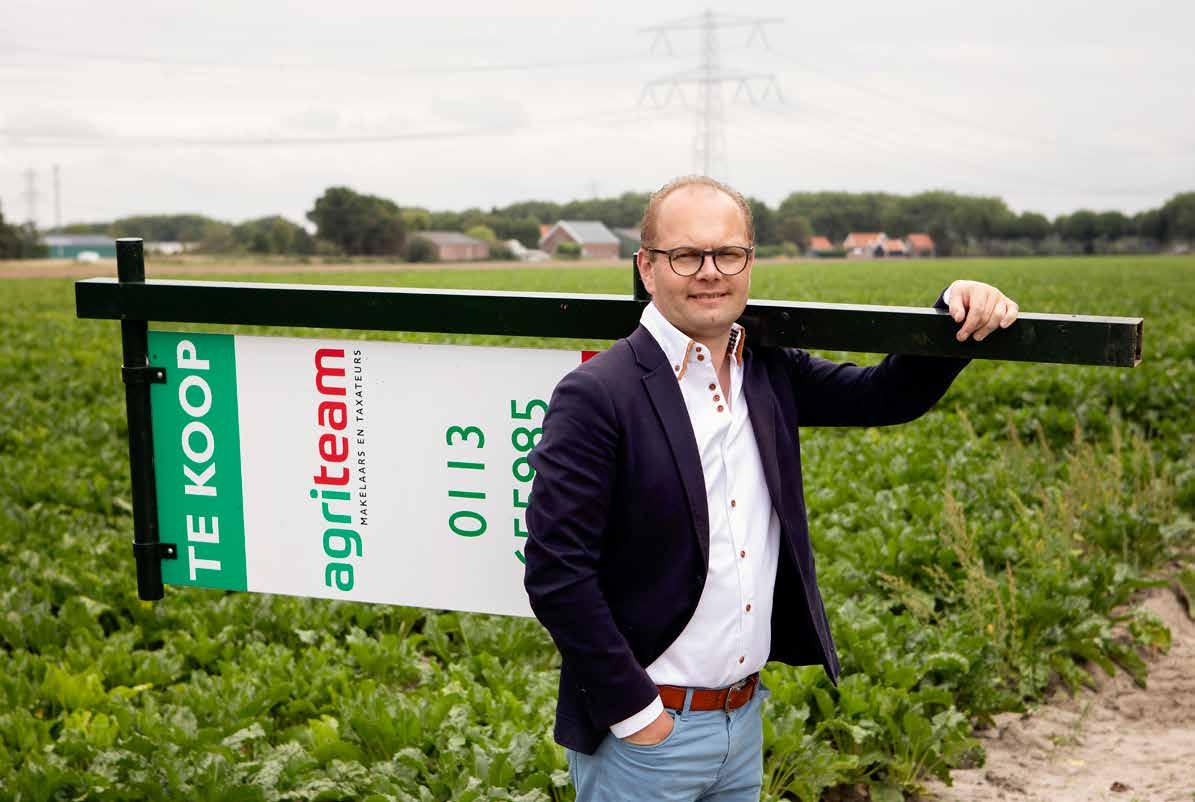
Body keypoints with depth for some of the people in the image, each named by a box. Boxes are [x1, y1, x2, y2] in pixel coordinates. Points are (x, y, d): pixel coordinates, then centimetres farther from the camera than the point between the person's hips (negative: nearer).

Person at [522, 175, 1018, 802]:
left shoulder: (771, 372, 3)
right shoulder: (597, 395, -18)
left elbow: (889, 395, 11)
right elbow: (555, 570, -20)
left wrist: (961, 306, -6)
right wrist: (633, 712, -17)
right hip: (644, 729, -6)